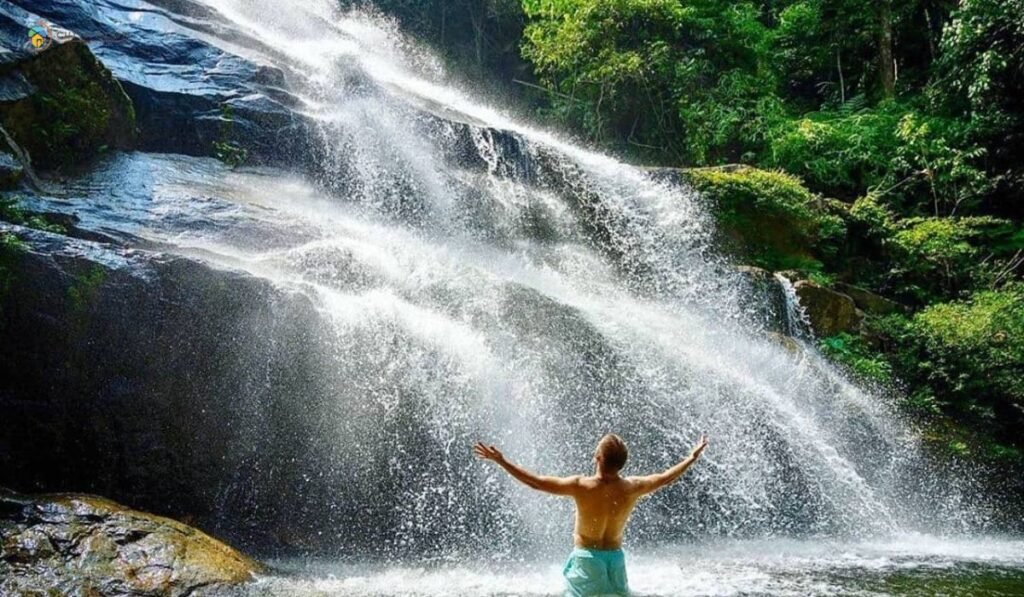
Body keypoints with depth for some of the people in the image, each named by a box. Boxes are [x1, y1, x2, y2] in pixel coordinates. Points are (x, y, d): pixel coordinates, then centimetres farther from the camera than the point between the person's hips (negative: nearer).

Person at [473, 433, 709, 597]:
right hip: (616, 558, 4)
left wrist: (501, 461, -8)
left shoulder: (581, 486, -18)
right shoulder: (632, 488, -8)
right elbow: (664, 478, 8)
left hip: (585, 558, -4)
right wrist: (692, 458, 23)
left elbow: (535, 482, -15)